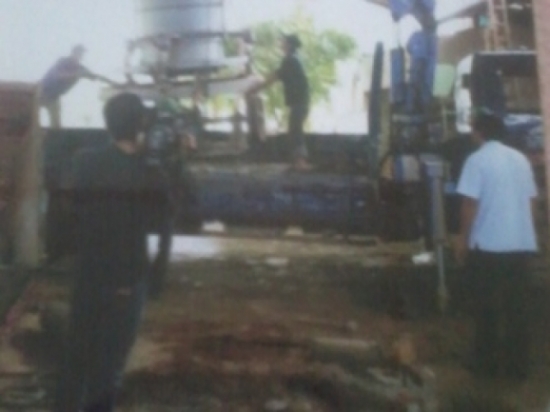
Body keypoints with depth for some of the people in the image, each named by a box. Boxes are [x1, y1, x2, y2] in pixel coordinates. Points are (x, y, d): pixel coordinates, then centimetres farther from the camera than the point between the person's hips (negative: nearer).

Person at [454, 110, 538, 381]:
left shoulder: (477, 160, -7)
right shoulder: (520, 159, 10)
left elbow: (470, 203, -11)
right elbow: (531, 200, 13)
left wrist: (463, 239, -2)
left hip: (488, 245, -5)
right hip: (521, 244, 5)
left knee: (487, 308, 5)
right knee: (517, 307, 9)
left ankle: (486, 364, 10)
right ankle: (518, 365, 13)